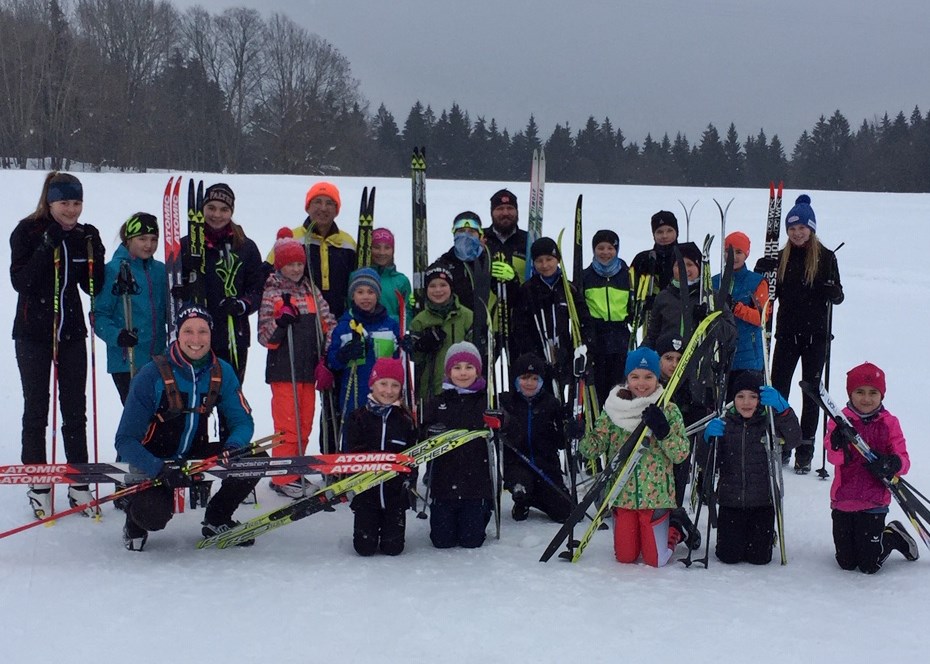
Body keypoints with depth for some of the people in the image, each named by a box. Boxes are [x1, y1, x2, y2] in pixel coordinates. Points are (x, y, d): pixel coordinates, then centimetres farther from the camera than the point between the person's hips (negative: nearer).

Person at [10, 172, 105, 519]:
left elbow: (94, 288, 2)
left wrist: (94, 253, -12)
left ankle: (79, 482, 14)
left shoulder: (84, 235, 3)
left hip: (72, 331, 4)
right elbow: (19, 281, -16)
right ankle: (38, 484, 11)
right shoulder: (27, 231, -7)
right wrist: (45, 251, -26)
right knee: (36, 409, 3)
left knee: (76, 410, 6)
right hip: (33, 331, -3)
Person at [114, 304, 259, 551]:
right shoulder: (152, 375, -20)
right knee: (153, 515, -33)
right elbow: (125, 441, -20)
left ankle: (217, 519, 7)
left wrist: (233, 448, -27)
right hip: (152, 463, -4)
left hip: (196, 455, 4)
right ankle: (135, 521, 7)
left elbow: (243, 421, -2)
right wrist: (161, 470, -37)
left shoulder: (221, 372, -7)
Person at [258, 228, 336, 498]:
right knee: (287, 425, -5)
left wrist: (326, 361, 2)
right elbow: (265, 337, -5)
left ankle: (295, 472, 22)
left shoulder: (312, 292, 11)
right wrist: (280, 322, -24)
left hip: (309, 369, 5)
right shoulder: (272, 294, -3)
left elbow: (329, 325, 11)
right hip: (284, 371, -5)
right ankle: (283, 478, 4)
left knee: (304, 425, 10)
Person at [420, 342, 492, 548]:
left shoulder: (487, 401, 2)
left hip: (476, 483, -1)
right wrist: (430, 433, -20)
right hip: (444, 482, 1)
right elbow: (422, 440, 2)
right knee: (442, 541, 3)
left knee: (471, 541, 2)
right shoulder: (438, 403, 6)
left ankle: (483, 512, 33)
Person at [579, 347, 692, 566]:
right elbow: (594, 447, 2)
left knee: (655, 560, 0)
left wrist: (663, 431, -21)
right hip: (623, 495, 2)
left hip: (656, 496, -2)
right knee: (624, 557, 7)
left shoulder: (668, 410, -2)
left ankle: (676, 531, 30)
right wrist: (580, 436, -19)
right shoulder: (613, 408, 2)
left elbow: (681, 454, -6)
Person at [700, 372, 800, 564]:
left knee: (760, 557, 1)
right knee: (729, 556, -1)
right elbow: (707, 465, 1)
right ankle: (731, 534, 32)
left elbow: (793, 439, -22)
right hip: (730, 502, 1)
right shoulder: (724, 424, 2)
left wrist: (781, 408, -35)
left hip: (762, 503, -1)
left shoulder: (770, 423, -2)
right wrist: (708, 439, -19)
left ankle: (767, 534, 33)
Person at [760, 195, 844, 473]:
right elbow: (771, 292, 10)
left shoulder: (826, 257, -2)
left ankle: (805, 449, 10)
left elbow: (838, 296, 0)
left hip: (816, 335, -2)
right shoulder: (781, 257, 7)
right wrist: (761, 273, -8)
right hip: (787, 333, 2)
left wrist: (833, 291, -23)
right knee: (778, 389, -1)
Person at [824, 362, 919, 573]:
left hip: (874, 502, -1)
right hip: (843, 500, 1)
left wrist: (892, 464, -29)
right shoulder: (840, 421, -2)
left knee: (869, 566, 1)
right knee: (846, 563, 9)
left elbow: (904, 460, -6)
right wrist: (838, 446, -37)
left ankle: (895, 536, 29)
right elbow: (833, 458, -14)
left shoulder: (889, 423, 0)